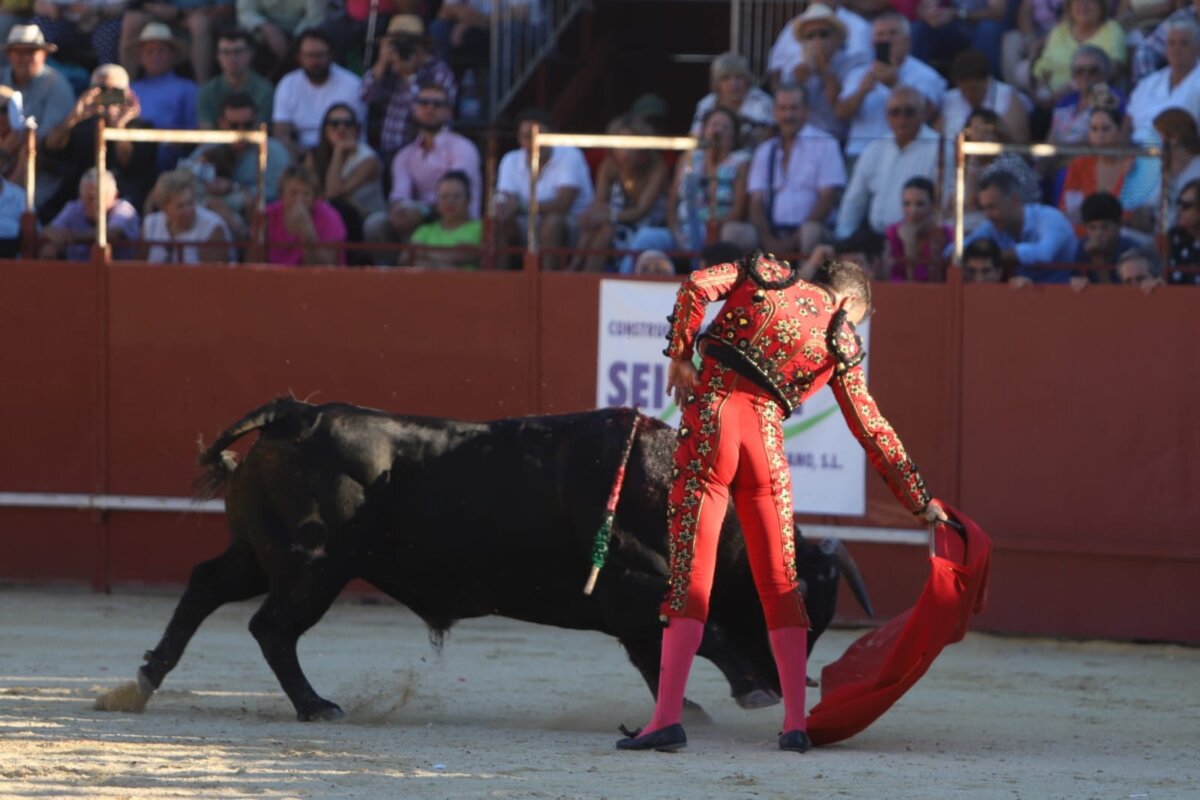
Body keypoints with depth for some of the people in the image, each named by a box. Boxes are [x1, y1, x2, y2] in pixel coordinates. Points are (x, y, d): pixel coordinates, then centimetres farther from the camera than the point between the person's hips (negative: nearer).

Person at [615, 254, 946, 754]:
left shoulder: (765, 276, 13)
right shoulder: (841, 344, 12)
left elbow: (697, 286, -3)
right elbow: (873, 432, 13)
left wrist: (679, 354, 6)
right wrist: (922, 502, 19)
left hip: (709, 418, 0)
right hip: (764, 437, 0)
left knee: (690, 573, -4)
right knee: (779, 582, 12)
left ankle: (667, 716, -14)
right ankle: (795, 723, 10)